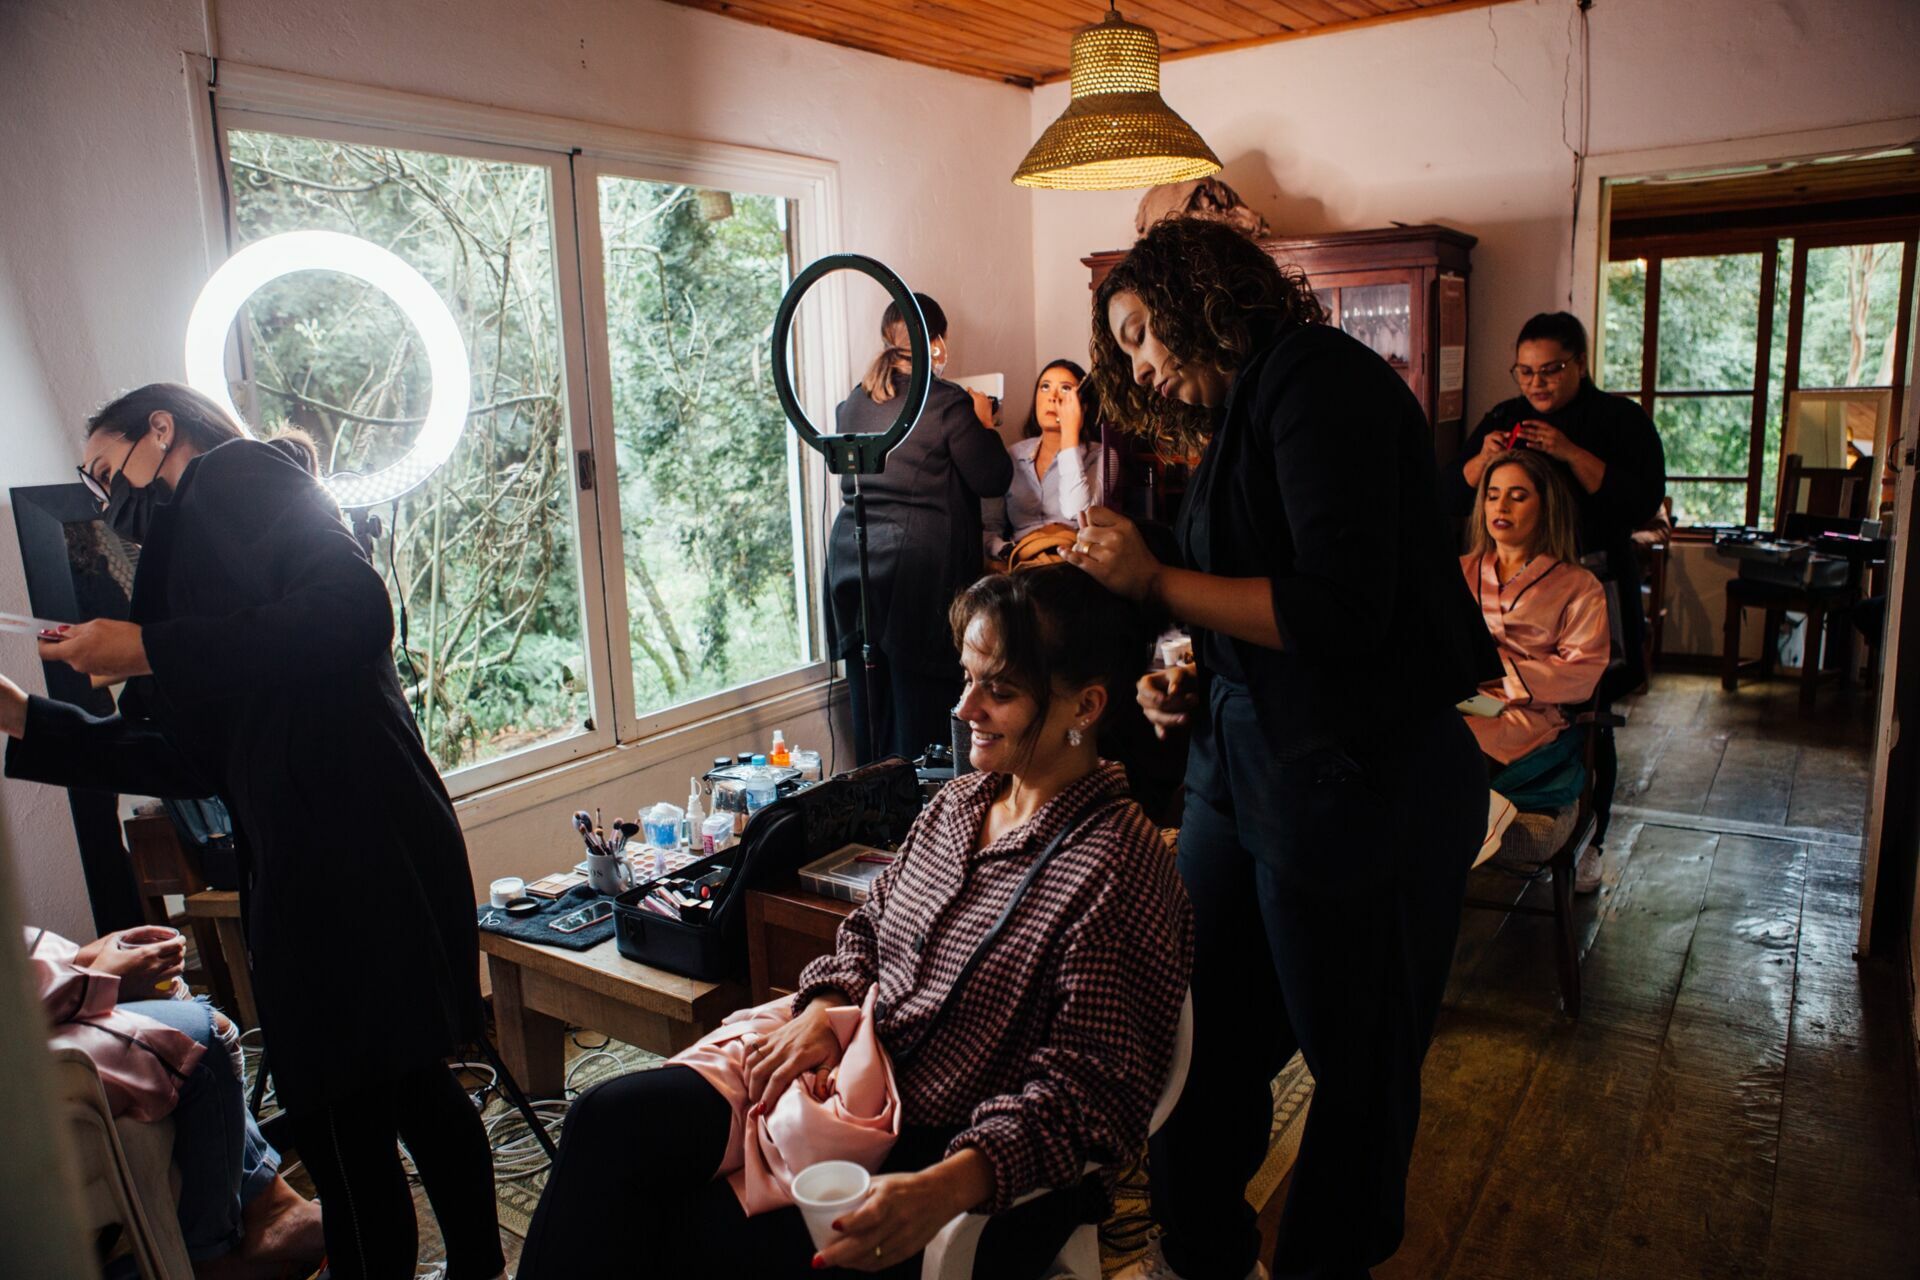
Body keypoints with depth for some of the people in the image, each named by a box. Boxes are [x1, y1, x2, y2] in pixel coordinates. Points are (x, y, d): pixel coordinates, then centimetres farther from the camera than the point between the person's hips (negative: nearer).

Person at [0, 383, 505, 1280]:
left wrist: (148, 651, -16)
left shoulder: (237, 472, -1)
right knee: (408, 1088, 18)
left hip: (354, 856, -10)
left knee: (341, 1120, -1)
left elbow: (355, 609, -21)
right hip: (317, 861, 10)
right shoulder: (200, 537, 25)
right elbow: (195, 760, 22)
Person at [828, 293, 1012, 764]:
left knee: (871, 717, 13)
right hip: (920, 570, -6)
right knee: (920, 715, 1)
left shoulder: (853, 404, 9)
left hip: (853, 563, 6)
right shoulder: (947, 403, -9)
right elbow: (993, 479, -5)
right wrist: (983, 424, 12)